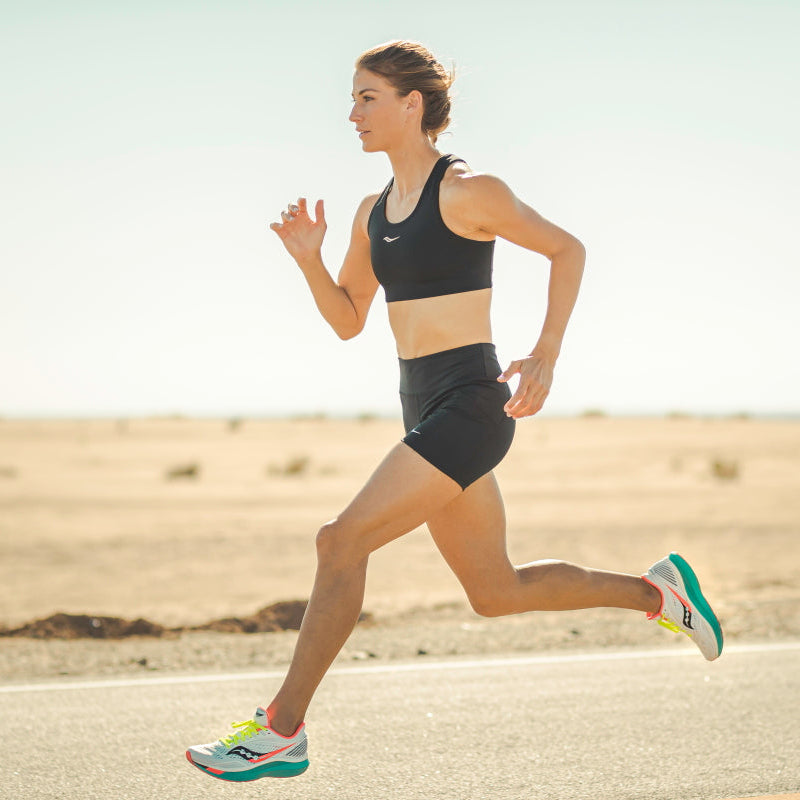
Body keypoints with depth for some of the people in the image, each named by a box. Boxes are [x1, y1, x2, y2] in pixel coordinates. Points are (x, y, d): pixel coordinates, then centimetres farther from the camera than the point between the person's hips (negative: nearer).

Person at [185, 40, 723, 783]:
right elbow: (347, 320, 18)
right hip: (424, 411, 9)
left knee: (341, 541, -17)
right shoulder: (373, 211, 13)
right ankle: (657, 591, 33)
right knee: (496, 593, 15)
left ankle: (282, 730, -11)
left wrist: (545, 354, -10)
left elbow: (567, 249, -1)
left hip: (471, 408, -9)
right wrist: (309, 258, 0)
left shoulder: (468, 190, -9)